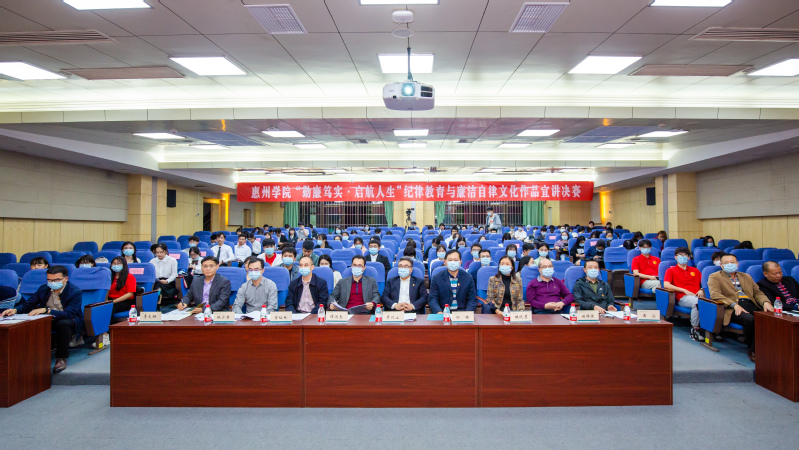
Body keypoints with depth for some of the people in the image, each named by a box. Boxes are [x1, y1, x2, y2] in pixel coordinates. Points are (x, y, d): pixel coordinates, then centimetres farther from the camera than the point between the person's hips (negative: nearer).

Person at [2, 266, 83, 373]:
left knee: (63, 324, -39)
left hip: (70, 320, -5)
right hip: (48, 319, 6)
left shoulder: (76, 292, -19)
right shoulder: (44, 289, 1)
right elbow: (28, 304, 7)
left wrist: (46, 310, -41)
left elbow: (69, 314, -29)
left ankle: (61, 358, -24)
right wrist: (15, 310, -17)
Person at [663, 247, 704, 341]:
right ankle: (694, 330, -27)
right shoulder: (671, 270, 15)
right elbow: (666, 285, -1)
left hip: (696, 296, 4)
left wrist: (701, 290, 4)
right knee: (696, 302, -38)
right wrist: (684, 290, -6)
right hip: (683, 297, -3)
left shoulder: (695, 270, 28)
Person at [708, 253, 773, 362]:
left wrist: (766, 302, 0)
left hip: (751, 305, 5)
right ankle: (750, 345, -11)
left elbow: (757, 292, 23)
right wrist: (735, 305, -19)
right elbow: (715, 295, -7)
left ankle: (754, 349, -15)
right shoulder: (715, 277, 9)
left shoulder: (746, 277, 29)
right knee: (750, 319, -35)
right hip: (731, 308, -5)